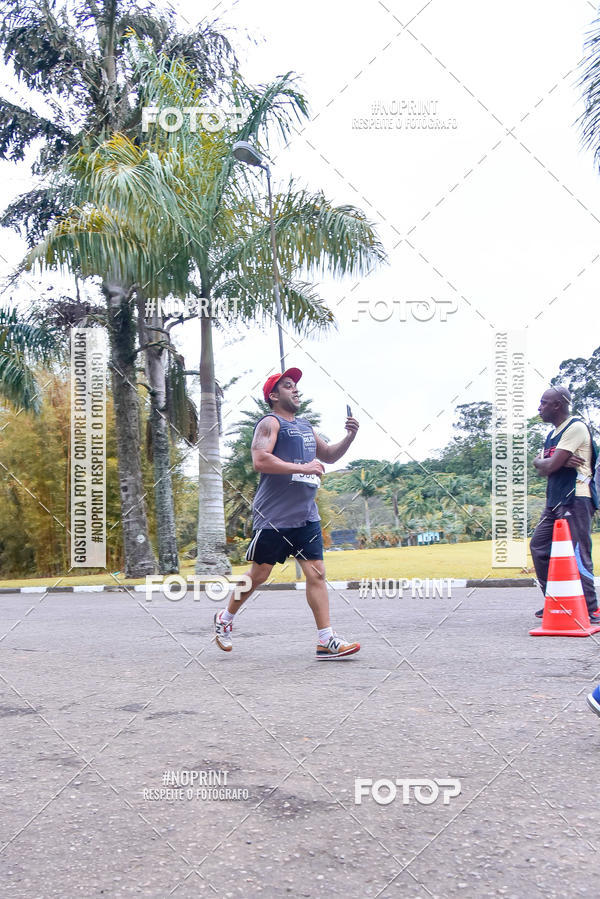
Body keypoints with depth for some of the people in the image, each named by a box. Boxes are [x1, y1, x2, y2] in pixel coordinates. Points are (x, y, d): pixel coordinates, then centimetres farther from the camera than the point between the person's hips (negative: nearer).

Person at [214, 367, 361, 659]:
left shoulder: (305, 426, 19)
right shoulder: (270, 423, -6)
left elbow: (329, 455, 31)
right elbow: (260, 461, -21)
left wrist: (349, 436, 13)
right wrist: (303, 468, -20)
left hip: (305, 516, 7)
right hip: (273, 517, -7)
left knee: (317, 573, 0)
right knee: (258, 575, 3)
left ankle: (326, 640, 2)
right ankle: (225, 618, 25)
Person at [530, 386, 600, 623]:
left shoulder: (576, 427, -11)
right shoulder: (553, 434, 20)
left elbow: (550, 466, -18)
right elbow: (543, 469, 10)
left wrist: (542, 461, 5)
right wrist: (560, 462, -10)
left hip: (575, 501, -10)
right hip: (555, 502, 10)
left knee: (577, 555, -11)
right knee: (539, 546, 8)